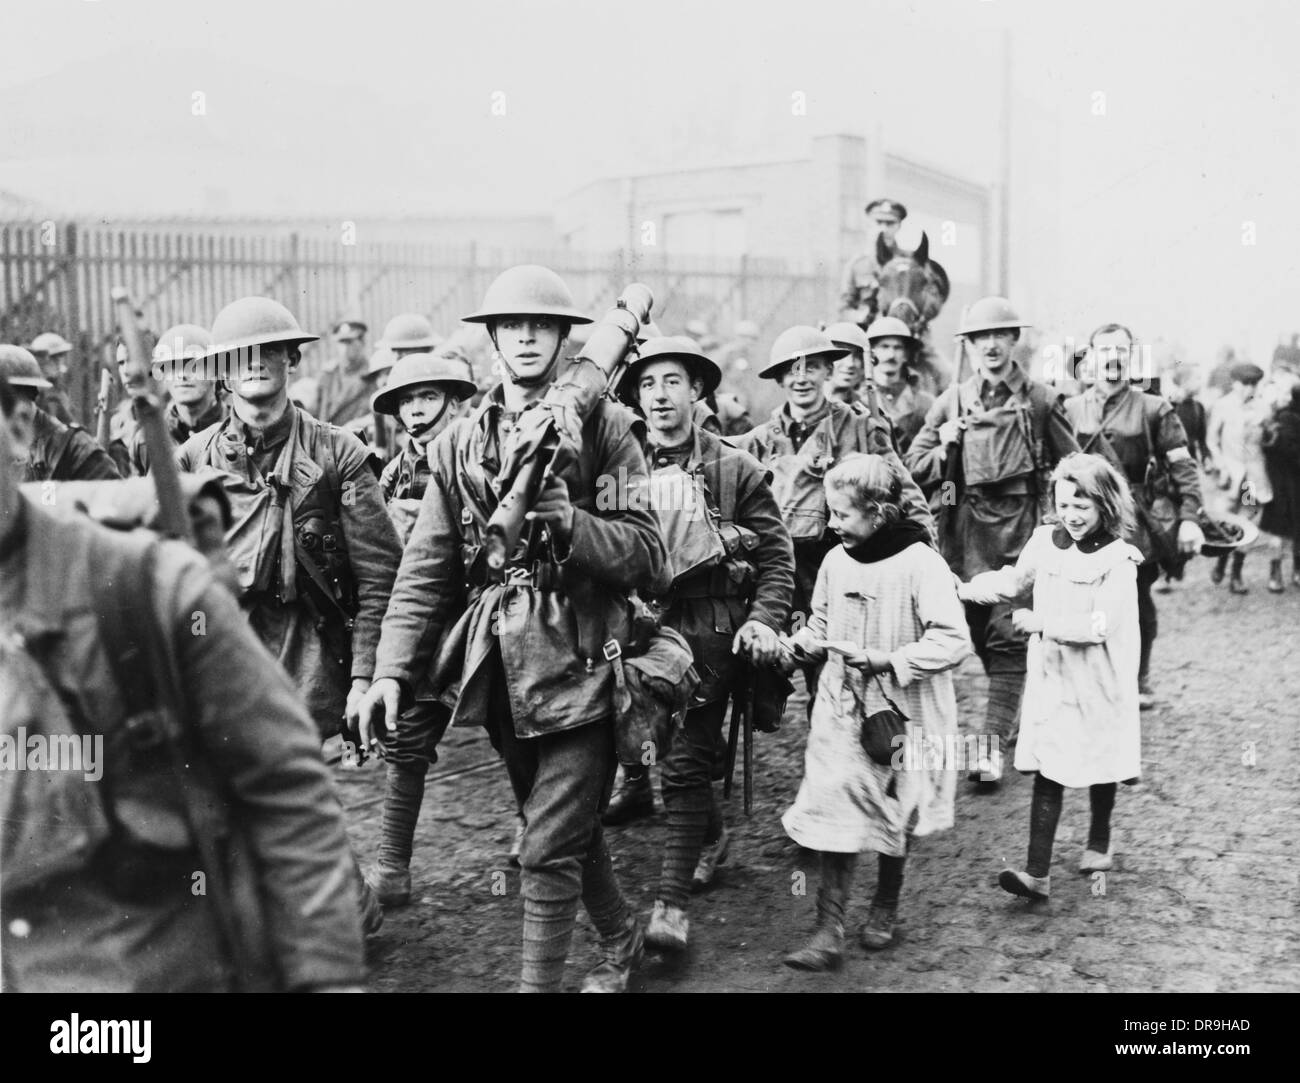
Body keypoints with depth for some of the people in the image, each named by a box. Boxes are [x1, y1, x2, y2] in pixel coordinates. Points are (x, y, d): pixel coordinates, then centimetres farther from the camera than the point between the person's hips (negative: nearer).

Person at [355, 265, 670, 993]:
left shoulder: (605, 427, -3)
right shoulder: (462, 442, 8)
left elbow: (647, 554, -8)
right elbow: (426, 569, 4)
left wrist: (572, 523, -24)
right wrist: (392, 671, -4)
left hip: (577, 665, -4)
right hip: (499, 666, 5)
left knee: (551, 849, -4)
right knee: (570, 826, 20)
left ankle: (540, 981, 12)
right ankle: (622, 938, 43)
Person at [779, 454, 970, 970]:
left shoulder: (920, 564, -17)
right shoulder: (835, 561, 1)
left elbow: (953, 640, -21)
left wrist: (883, 659, -27)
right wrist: (793, 645, -4)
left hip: (902, 714, -3)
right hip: (842, 708, 4)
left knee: (893, 817, 14)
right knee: (834, 813, -4)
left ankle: (885, 907, 38)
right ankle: (829, 931, 3)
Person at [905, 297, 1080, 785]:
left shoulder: (1039, 399, 3)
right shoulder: (953, 400, 8)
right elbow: (915, 466, 10)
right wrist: (944, 445, -8)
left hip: (1020, 529, -2)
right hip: (966, 529, 3)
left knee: (1007, 637, -7)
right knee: (980, 634, 8)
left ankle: (993, 745, -4)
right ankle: (1019, 707, 31)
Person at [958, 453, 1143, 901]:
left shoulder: (1118, 559, -14)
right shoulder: (1044, 540, 0)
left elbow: (1101, 625, -21)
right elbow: (1011, 581, 15)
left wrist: (1041, 622, -21)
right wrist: (960, 590, 3)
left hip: (1098, 684, -3)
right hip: (1050, 679, 3)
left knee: (1101, 769, 16)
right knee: (1046, 773, -2)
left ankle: (1099, 843, 41)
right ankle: (1038, 873, -3)